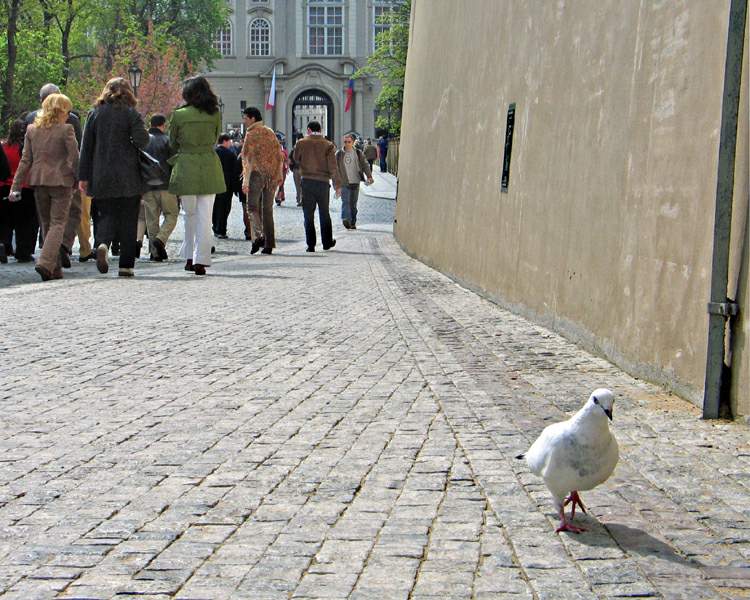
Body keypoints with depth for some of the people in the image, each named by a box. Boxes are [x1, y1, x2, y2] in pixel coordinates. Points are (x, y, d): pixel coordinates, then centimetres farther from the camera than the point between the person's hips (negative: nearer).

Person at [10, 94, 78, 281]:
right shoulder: (66, 130, -8)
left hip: (39, 181, 5)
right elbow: (75, 158, -10)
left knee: (47, 224, 14)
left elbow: (25, 160, 5)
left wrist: (16, 186, 5)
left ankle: (55, 270, 18)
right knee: (58, 223, -2)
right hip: (61, 181, -5)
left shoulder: (31, 130, 5)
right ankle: (45, 263, -20)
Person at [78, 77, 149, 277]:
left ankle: (102, 243, -19)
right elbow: (142, 140, -15)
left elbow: (86, 146, 5)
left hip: (101, 177, 3)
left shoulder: (95, 113, 6)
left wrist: (83, 176, 7)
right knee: (128, 219, 5)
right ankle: (126, 265, 3)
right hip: (128, 178, -2)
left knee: (106, 214, 12)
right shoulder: (130, 113, -4)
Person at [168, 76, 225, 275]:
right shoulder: (215, 114, 1)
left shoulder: (179, 115, -3)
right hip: (209, 166, 1)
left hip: (186, 166, -1)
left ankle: (190, 257, 17)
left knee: (190, 213, 14)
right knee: (205, 215, 1)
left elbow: (172, 143, 9)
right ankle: (201, 260, -4)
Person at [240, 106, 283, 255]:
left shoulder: (251, 133, -6)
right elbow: (279, 155, 14)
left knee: (253, 207, -1)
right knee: (268, 209, 8)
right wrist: (277, 176, 18)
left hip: (257, 173, -6)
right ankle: (269, 244, 6)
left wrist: (245, 180, -13)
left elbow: (248, 157, -12)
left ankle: (259, 236, -21)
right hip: (271, 175, 6)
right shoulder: (270, 132, 14)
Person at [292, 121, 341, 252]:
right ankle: (327, 242, 21)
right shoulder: (328, 145, -5)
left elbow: (295, 159, 12)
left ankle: (311, 245, 3)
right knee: (324, 214, 14)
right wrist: (337, 185, -3)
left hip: (306, 181, 0)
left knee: (308, 215, 6)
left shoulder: (301, 143, -3)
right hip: (323, 182, 0)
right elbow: (333, 167, -7)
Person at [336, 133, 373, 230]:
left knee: (353, 203, 7)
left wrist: (369, 176, -8)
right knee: (346, 201, -18)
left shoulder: (358, 153, 7)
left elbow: (364, 165, 5)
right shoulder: (339, 154, 3)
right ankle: (346, 219, -31)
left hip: (355, 182, 2)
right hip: (344, 183, -2)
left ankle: (352, 222, 15)